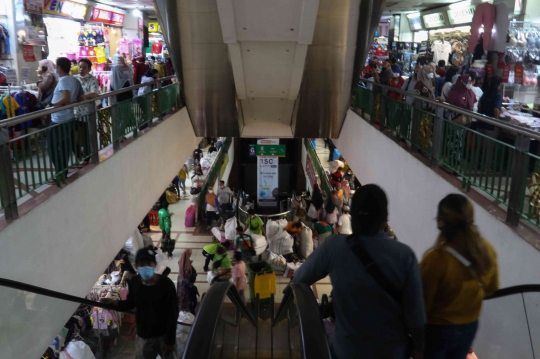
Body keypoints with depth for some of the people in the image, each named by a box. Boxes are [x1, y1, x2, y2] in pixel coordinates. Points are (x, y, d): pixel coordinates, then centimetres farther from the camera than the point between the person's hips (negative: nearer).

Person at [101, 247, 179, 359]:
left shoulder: (166, 284, -21)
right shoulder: (134, 283, -10)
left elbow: (173, 313, -16)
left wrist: (170, 340, -13)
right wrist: (115, 303, -9)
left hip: (163, 335, -3)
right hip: (143, 336, 3)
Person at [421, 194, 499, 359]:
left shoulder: (436, 258, -33)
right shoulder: (487, 251, -15)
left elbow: (423, 302, -22)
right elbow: (491, 288, 3)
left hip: (437, 329, -5)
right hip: (469, 326, 5)